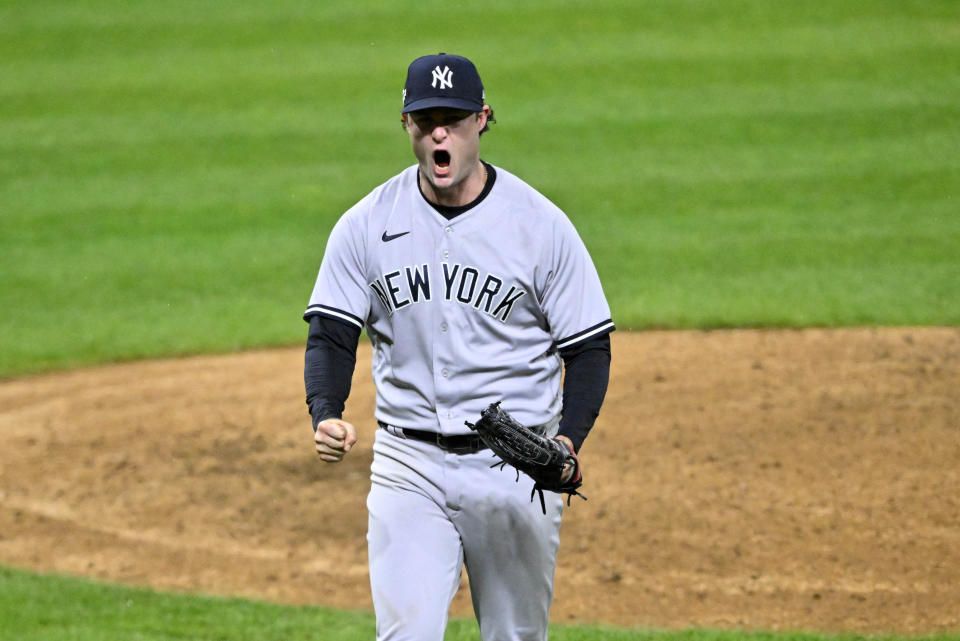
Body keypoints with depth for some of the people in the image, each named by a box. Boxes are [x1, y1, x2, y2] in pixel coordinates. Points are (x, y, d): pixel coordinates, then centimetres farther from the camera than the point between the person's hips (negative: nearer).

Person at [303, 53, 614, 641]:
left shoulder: (542, 225, -5)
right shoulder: (367, 225, 0)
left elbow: (589, 348, -1)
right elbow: (332, 334, 0)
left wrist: (568, 442, -18)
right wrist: (326, 416, -21)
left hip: (516, 465, -1)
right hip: (409, 465, 1)